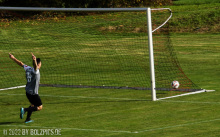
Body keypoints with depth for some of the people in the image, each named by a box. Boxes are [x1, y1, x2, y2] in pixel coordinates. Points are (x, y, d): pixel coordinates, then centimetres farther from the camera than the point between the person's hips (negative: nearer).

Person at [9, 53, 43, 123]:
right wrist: (35, 60, -65)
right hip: (33, 93, -8)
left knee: (33, 105, 27)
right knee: (40, 107, 2)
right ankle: (24, 110, -12)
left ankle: (28, 119, 30)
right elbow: (35, 66, -43)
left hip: (28, 92, 8)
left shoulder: (28, 68, 1)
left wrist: (13, 58, 24)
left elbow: (21, 63, 12)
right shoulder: (35, 71, -20)